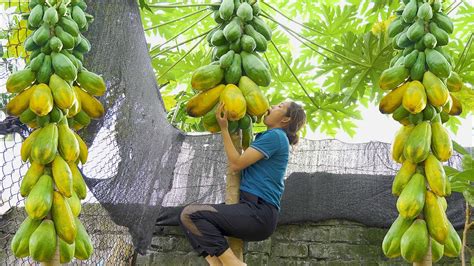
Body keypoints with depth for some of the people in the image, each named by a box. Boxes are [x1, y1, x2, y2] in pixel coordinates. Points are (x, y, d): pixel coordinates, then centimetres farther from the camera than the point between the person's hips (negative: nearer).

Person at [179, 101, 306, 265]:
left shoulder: (276, 135, -8)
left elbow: (236, 164, -9)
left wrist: (224, 128, -2)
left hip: (259, 212, -10)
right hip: (255, 211, 10)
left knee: (189, 214, -17)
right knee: (200, 221, 12)